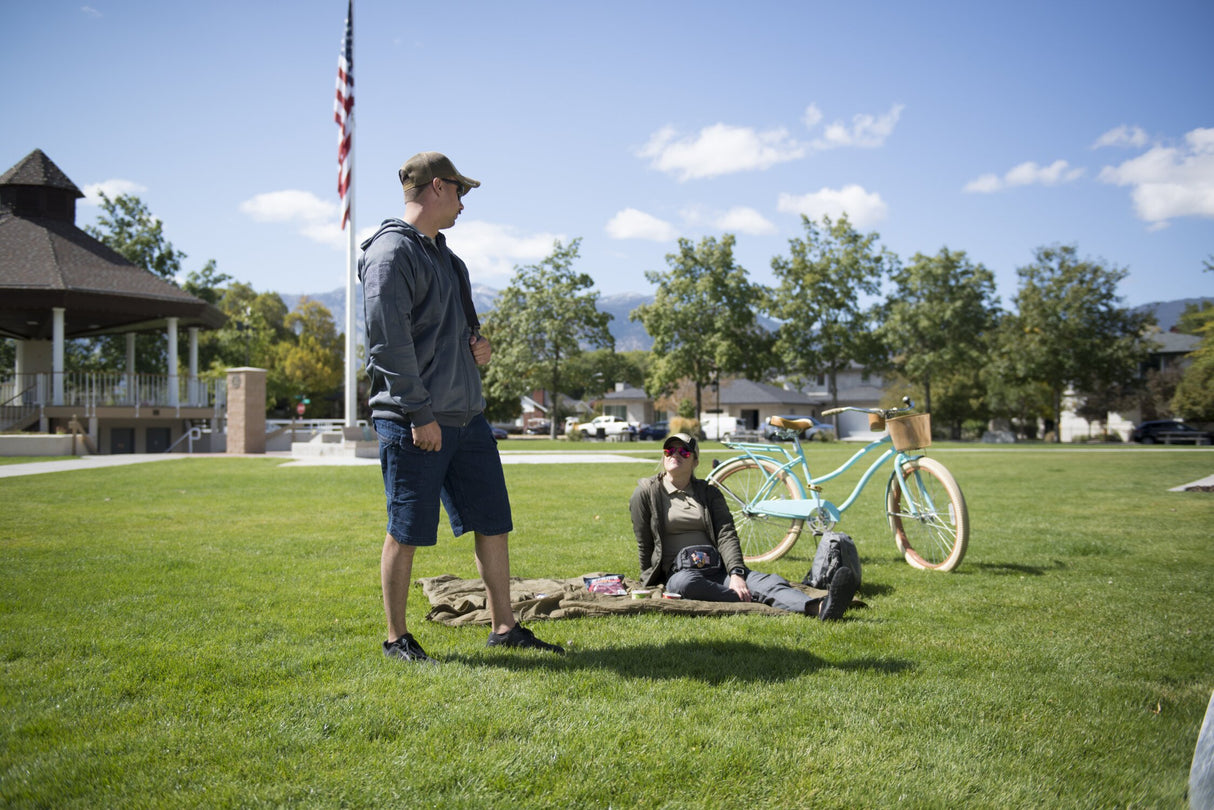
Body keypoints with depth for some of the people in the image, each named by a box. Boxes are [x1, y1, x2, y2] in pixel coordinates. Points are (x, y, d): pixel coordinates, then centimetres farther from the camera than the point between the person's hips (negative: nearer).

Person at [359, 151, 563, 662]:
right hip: (414, 424, -9)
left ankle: (503, 627, 22)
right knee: (406, 534, 2)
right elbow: (388, 341, -17)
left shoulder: (443, 254, 19)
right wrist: (420, 413, -19)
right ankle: (397, 639, 17)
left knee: (494, 523, 10)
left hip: (467, 417, 9)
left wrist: (477, 343, 8)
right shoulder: (392, 253, -10)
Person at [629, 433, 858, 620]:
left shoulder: (708, 492, 14)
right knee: (685, 583, -43)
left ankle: (820, 607, -57)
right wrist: (649, 583, 5)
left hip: (717, 569, 2)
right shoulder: (646, 493, 7)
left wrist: (736, 574, -16)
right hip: (676, 571, -2)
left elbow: (727, 535, 0)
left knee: (767, 581, -30)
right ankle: (750, 599, -41)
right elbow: (643, 544, 7)